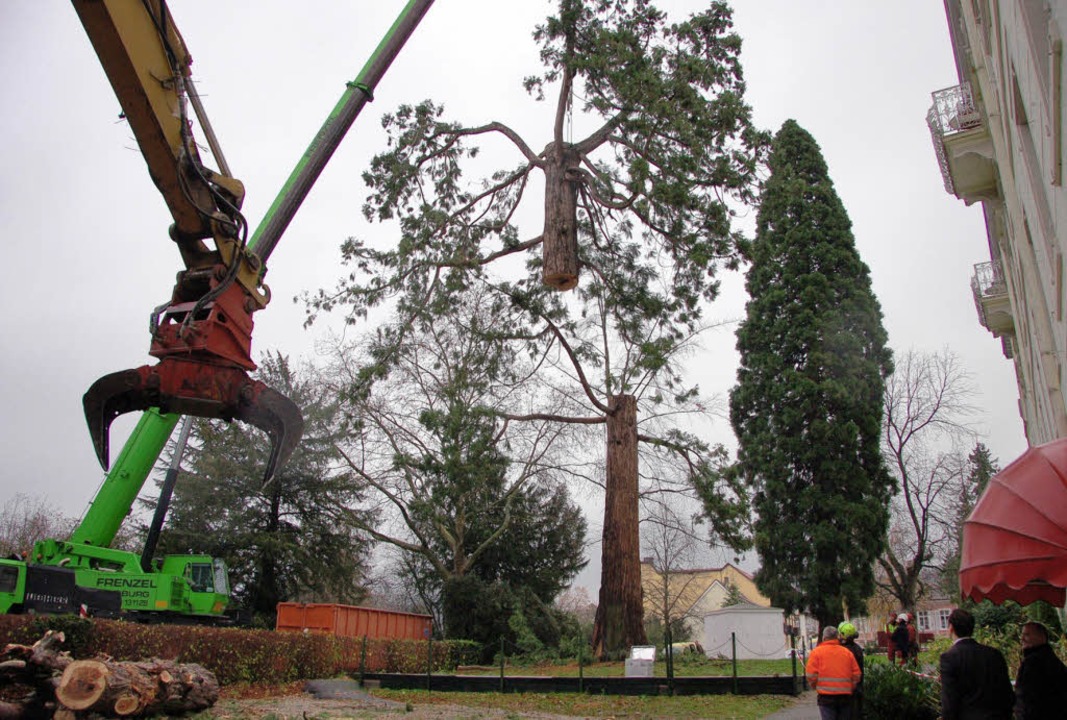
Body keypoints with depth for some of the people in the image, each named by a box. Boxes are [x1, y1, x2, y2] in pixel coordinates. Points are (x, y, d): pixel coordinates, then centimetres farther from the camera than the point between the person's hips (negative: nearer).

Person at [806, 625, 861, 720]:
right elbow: (856, 674, 6)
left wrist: (815, 686, 11)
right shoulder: (847, 652, 7)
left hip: (826, 696, -3)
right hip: (845, 695, 4)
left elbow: (811, 675, -8)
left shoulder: (816, 652, -3)